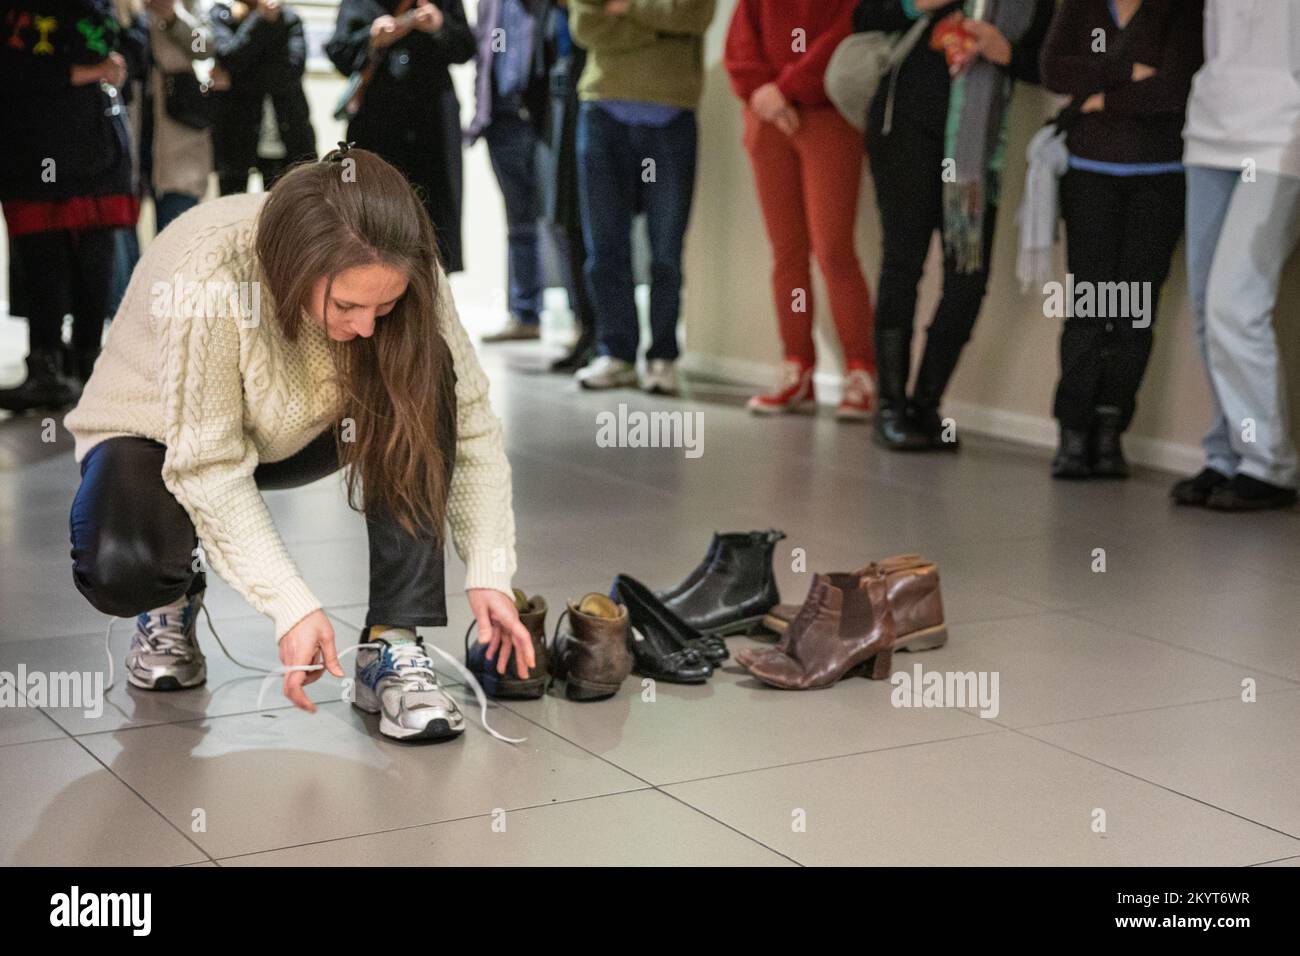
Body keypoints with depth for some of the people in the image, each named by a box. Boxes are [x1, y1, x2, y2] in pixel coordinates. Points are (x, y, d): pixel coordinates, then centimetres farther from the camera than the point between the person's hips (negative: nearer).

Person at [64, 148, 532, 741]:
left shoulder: (398, 272, -25)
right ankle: (174, 597, 6)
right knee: (121, 569, -35)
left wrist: (489, 573, -26)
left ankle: (392, 647, -22)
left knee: (424, 375, -27)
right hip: (166, 436, -3)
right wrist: (292, 607, -35)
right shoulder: (206, 275, -37)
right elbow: (209, 468, -32)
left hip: (298, 435, 4)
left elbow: (469, 420, -19)